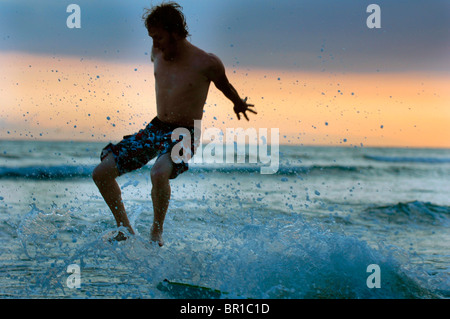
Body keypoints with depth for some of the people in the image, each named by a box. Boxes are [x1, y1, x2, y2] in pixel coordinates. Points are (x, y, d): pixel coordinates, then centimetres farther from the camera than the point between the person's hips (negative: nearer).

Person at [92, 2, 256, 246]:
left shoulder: (206, 64, -14)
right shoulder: (157, 54, 0)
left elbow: (224, 85, 7)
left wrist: (239, 105, 25)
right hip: (155, 128, 6)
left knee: (159, 173, -39)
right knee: (101, 173, -4)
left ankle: (156, 232, -13)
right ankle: (125, 229, 14)